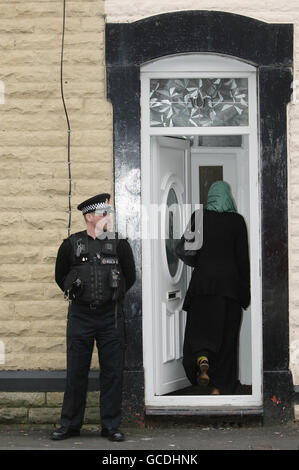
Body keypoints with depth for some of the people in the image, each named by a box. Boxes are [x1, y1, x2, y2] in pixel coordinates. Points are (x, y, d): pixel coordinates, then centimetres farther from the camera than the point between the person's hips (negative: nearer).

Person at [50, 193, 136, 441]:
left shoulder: (120, 244, 3)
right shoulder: (71, 244, 2)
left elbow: (130, 277, 12)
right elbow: (60, 277, 13)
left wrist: (113, 297, 10)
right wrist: (78, 295, 11)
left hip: (111, 316, 0)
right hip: (80, 316, 0)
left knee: (112, 373, 3)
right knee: (76, 372, 5)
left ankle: (111, 425, 12)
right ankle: (70, 424, 15)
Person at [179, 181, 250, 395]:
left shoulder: (198, 217, 0)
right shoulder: (237, 220, -2)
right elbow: (243, 257, -1)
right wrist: (246, 288, 6)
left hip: (202, 280, 0)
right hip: (230, 281, 0)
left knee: (200, 327, 6)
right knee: (226, 333, 6)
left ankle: (202, 360, -25)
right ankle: (219, 386, 7)